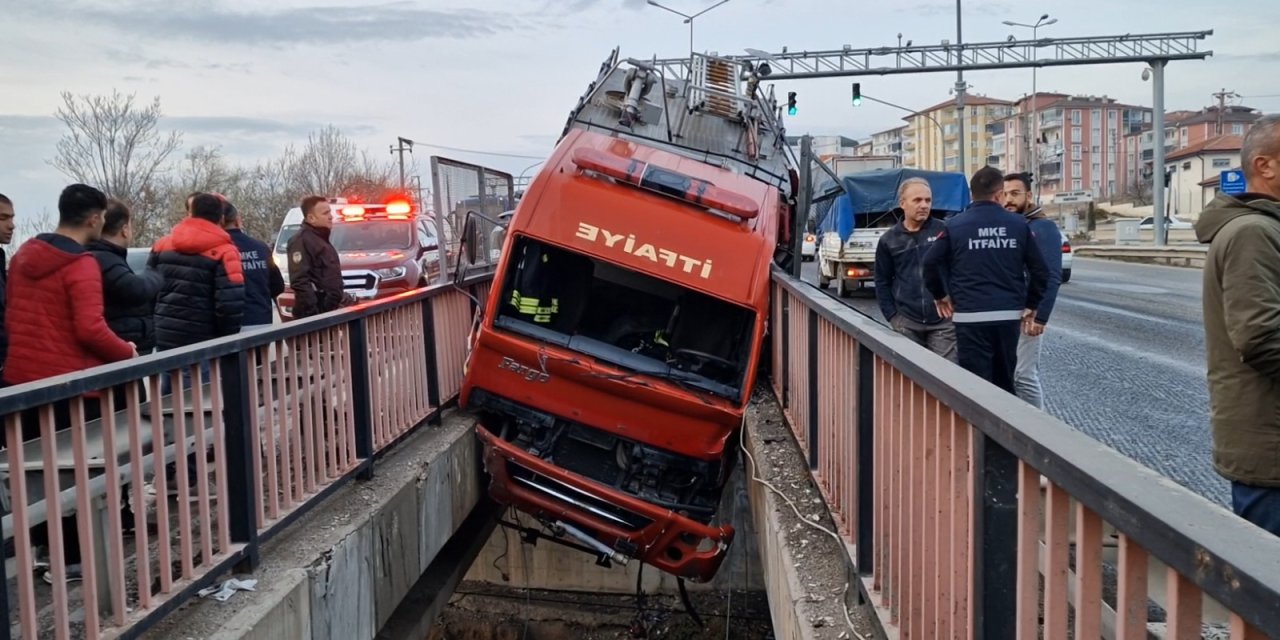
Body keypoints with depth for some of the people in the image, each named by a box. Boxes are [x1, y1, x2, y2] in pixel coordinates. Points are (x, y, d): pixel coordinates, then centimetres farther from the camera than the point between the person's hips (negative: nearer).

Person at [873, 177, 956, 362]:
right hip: (907, 324, 2)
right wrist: (892, 316, 3)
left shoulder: (944, 231, -1)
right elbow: (882, 282, 10)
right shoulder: (889, 240, 5)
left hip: (943, 321, -2)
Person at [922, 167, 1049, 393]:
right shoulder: (1018, 224, 5)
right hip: (1009, 316, 3)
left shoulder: (955, 225, 0)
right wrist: (1031, 304, 15)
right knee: (1004, 382, 16)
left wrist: (940, 294, 10)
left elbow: (931, 262, -6)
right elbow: (1040, 270, 4)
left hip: (970, 317, -3)